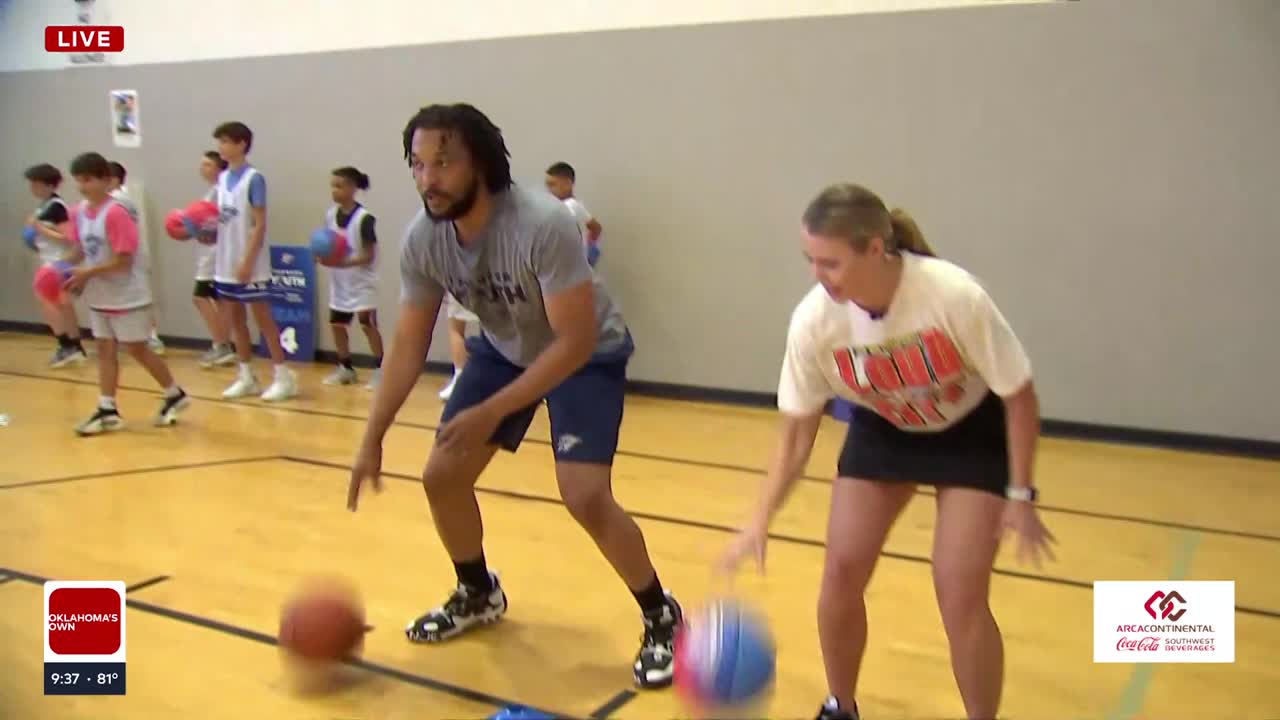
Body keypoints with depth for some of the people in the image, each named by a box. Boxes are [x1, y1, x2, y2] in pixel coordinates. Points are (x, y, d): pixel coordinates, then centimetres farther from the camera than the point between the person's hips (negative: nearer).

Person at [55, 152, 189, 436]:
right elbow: (80, 250, 11)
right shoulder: (78, 213, 1)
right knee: (105, 349, 8)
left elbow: (123, 260, -22)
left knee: (136, 350, 2)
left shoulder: (115, 213, -21)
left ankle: (175, 395, 19)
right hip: (99, 296, 7)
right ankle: (108, 410, 13)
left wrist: (87, 273, -23)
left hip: (127, 295, -7)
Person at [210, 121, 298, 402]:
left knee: (263, 318, -2)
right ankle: (246, 377, 21)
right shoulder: (222, 178, 10)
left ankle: (283, 376, 6)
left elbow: (260, 225, -15)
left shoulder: (254, 178, -11)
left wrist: (248, 261, -19)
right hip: (226, 265, 7)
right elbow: (221, 218, 15)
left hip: (251, 266, -7)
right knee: (235, 320, 11)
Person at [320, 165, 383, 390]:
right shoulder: (330, 215, 1)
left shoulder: (364, 218, -17)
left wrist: (344, 263, -29)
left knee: (368, 325, -7)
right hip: (340, 282, 7)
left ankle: (380, 370, 3)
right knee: (336, 324, 10)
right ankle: (345, 368, 24)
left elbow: (369, 255, -17)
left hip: (362, 282, -7)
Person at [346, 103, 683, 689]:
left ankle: (661, 619, 4)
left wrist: (490, 414, -35)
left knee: (585, 497, -20)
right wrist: (372, 440, -9)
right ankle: (478, 594, 30)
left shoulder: (543, 226, -36)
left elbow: (575, 342, -34)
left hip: (587, 354, -6)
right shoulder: (421, 240, -17)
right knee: (442, 476, 3)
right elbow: (408, 345, -6)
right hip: (504, 349, 6)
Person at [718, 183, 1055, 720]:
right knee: (841, 572, -3)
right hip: (881, 431, 3)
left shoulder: (956, 296, -35)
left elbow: (1018, 396, -19)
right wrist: (760, 521, -26)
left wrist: (1019, 496, -17)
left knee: (960, 594, -11)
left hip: (971, 435, -3)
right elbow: (797, 433, -15)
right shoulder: (813, 320, -26)